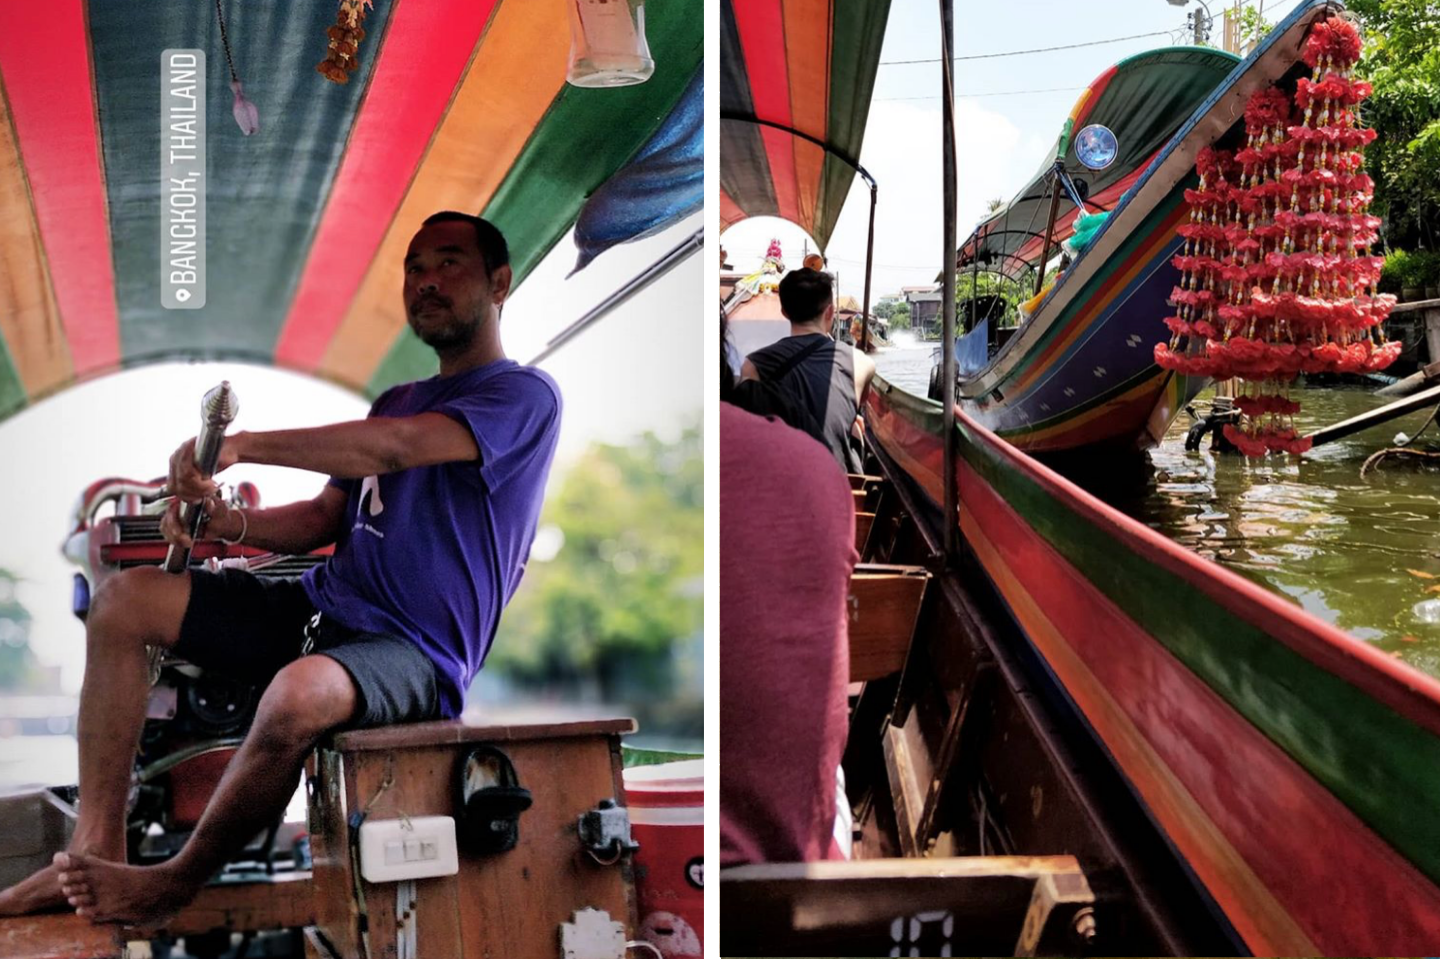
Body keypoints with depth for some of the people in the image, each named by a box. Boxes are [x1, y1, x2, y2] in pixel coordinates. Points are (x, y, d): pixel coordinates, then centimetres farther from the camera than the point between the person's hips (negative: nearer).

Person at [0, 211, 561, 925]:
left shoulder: (525, 397, -5)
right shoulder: (397, 401, 24)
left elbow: (394, 447, -21)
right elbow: (325, 518, 20)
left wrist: (240, 446, -19)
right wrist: (223, 521, 1)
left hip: (413, 651, -9)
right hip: (321, 607, 9)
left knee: (299, 692, -41)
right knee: (123, 601, -1)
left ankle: (175, 884, -15)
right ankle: (95, 852, -10)